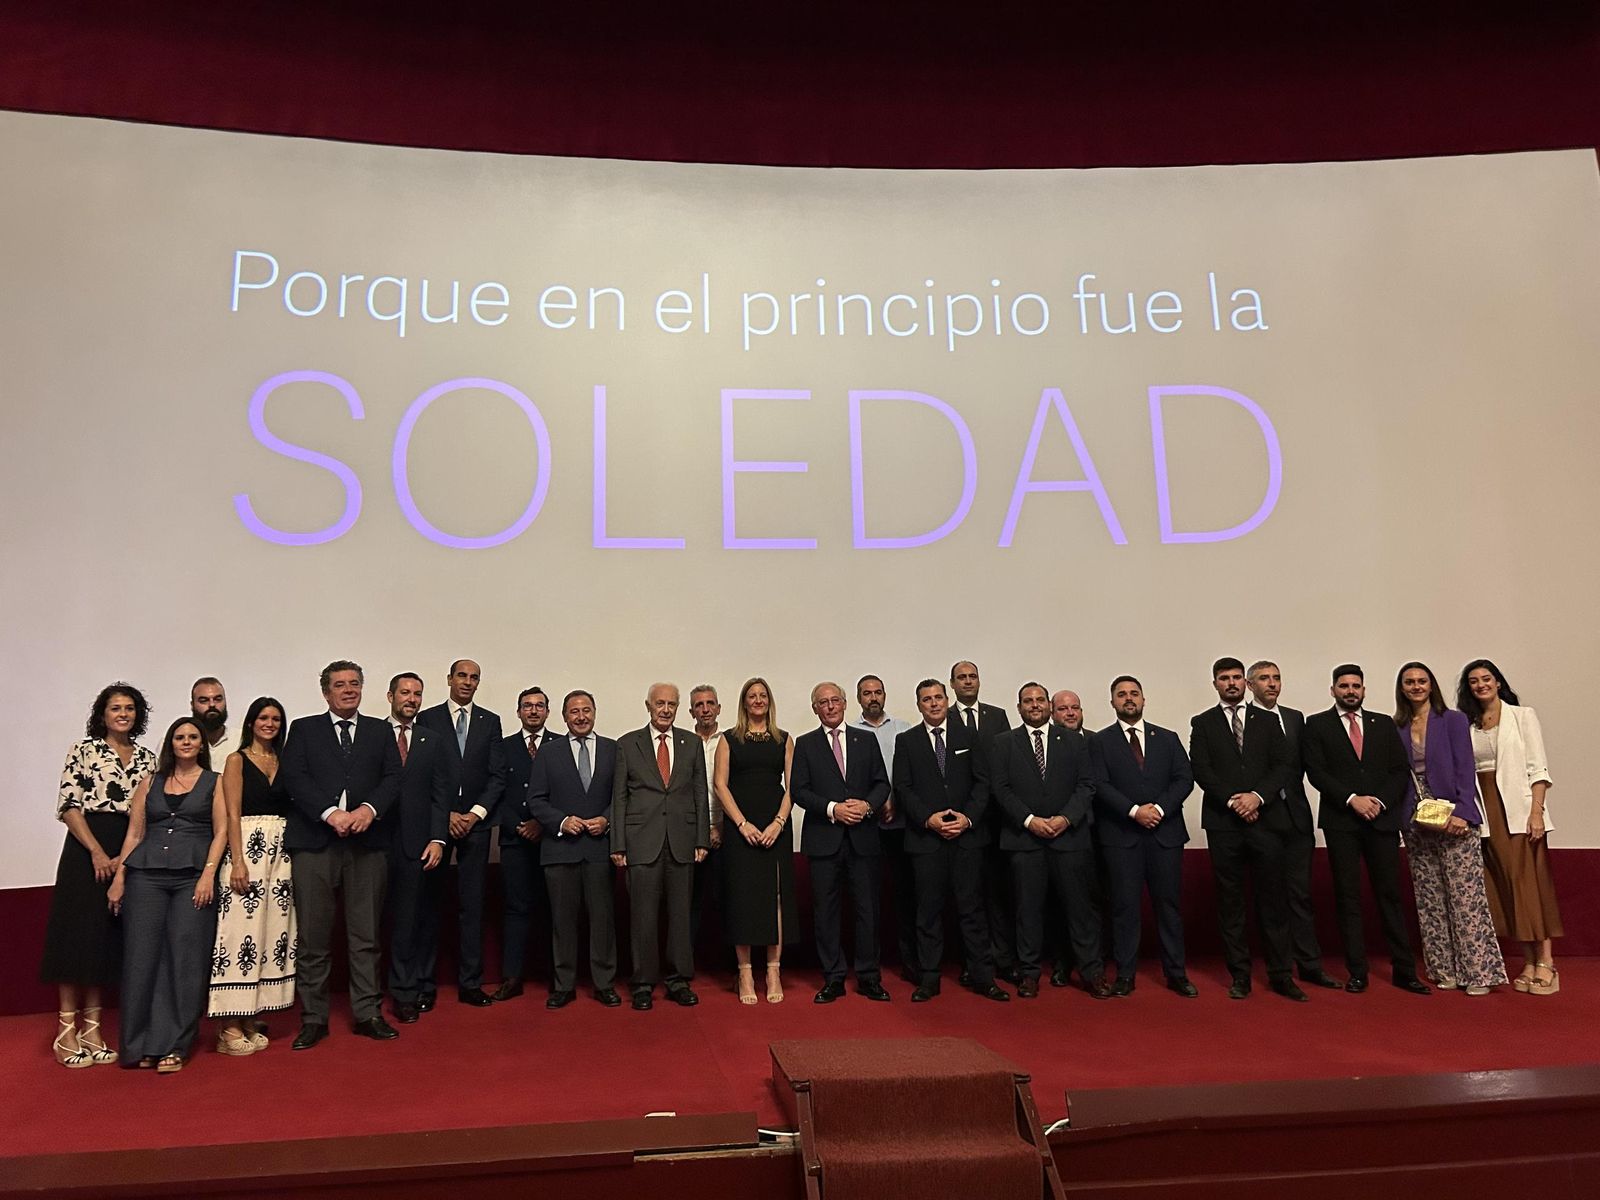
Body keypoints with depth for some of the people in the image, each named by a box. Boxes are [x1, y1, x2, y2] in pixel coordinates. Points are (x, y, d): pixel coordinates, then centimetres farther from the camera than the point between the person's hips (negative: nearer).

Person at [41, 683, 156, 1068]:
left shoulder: (148, 758, 11)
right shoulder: (84, 751, 0)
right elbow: (68, 805, -6)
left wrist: (126, 855, -5)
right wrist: (97, 852, -14)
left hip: (129, 856, 4)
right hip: (86, 852, -4)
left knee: (108, 939, 7)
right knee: (78, 934, -2)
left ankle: (92, 1028, 13)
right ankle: (66, 1031, 5)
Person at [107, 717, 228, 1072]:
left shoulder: (214, 783, 8)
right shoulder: (151, 782, 15)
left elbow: (221, 832, 2)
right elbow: (134, 833, 13)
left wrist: (208, 875, -9)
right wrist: (119, 877, 4)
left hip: (193, 877, -2)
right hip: (146, 875, 2)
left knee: (185, 959, -3)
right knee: (142, 956, 0)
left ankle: (172, 1046, 5)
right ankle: (141, 1044, 12)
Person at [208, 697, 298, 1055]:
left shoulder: (284, 761, 15)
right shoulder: (237, 760, 2)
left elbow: (292, 807, 12)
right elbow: (232, 814, -6)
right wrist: (238, 862, -15)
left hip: (281, 852, 5)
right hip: (247, 848, -5)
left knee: (272, 928, 6)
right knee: (241, 928, -6)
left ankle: (250, 1021, 14)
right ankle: (231, 1027, 1)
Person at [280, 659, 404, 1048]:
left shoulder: (380, 730, 15)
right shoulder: (304, 729, 11)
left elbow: (393, 777, 5)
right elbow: (294, 777, -2)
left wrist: (369, 808, -13)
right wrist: (330, 813, -15)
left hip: (368, 842, 1)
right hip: (315, 842, -1)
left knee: (366, 935, 6)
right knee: (313, 938, 2)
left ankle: (368, 1013, 14)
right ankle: (313, 1019, 12)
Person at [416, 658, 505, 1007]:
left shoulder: (490, 722, 10)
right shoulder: (427, 718, 5)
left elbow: (497, 776, 5)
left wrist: (474, 814, -6)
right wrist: (446, 814, -8)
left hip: (475, 821, 1)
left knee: (472, 904, 3)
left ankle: (470, 983, 7)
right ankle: (424, 982, 10)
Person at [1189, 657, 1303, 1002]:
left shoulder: (1267, 722, 12)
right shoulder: (1202, 724, 8)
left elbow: (1283, 766, 4)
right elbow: (1201, 770, -1)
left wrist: (1258, 796, -10)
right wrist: (1232, 800, -11)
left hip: (1265, 817, 1)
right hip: (1223, 822, -1)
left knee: (1273, 899, 2)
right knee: (1230, 902, 3)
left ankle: (1281, 974, 10)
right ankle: (1239, 975, 10)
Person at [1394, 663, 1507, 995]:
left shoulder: (1453, 720, 1)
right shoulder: (1397, 728, 10)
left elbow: (1465, 769, -6)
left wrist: (1461, 812, -16)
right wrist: (1400, 818, -2)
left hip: (1454, 818, -4)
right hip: (1416, 823, 4)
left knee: (1466, 895, -6)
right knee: (1429, 901, 7)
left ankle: (1478, 972, 2)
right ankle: (1445, 971, 14)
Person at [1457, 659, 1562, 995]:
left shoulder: (1522, 716, 3)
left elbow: (1537, 768, -3)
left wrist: (1536, 812, -12)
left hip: (1518, 810, -4)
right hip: (1485, 814, 4)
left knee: (1529, 882, -6)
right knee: (1504, 886, 3)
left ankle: (1545, 963, -1)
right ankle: (1528, 963, 9)